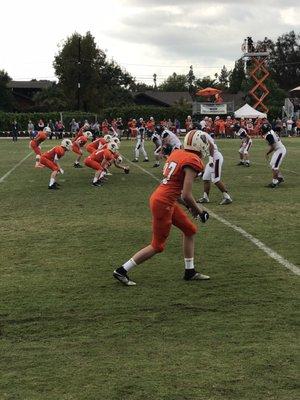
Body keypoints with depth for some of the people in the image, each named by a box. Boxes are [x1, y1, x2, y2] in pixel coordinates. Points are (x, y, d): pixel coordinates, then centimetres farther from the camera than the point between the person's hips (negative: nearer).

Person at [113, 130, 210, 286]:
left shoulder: (177, 154, 10)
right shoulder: (193, 162, -16)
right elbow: (186, 195, -18)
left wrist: (188, 205, 20)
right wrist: (198, 210, 0)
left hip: (158, 196, 9)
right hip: (163, 204, -9)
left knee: (190, 230, 20)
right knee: (157, 246, 5)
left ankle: (190, 272, 28)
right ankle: (122, 271, 12)